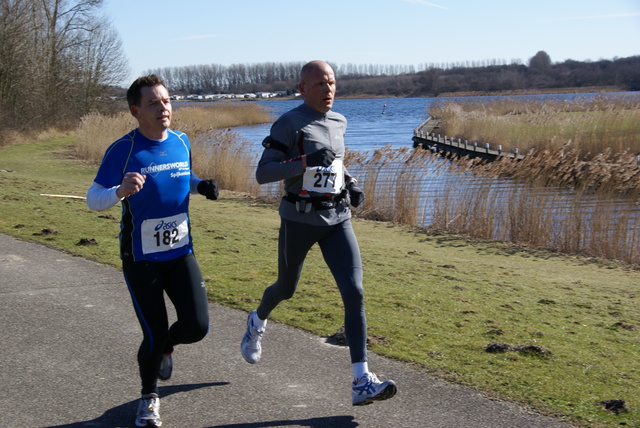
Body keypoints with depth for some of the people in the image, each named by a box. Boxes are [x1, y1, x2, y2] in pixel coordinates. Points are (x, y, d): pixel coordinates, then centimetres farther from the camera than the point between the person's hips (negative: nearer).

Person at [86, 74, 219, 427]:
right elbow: (93, 199, -16)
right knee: (154, 333, -1)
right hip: (141, 258, -4)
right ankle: (149, 397, 27)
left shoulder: (181, 142, 3)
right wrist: (121, 191, -36)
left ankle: (165, 344, 31)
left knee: (196, 326, -6)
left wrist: (201, 186, 1)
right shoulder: (122, 150, -13)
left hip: (180, 252, 4)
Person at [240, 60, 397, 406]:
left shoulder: (339, 122, 8)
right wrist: (304, 163, -31)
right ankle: (257, 323, 53)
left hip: (338, 219, 4)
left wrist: (350, 184, 9)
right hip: (299, 220, -4)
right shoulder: (288, 124, -11)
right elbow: (262, 174, -18)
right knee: (286, 289, 16)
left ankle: (362, 383, -11)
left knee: (354, 293, -11)